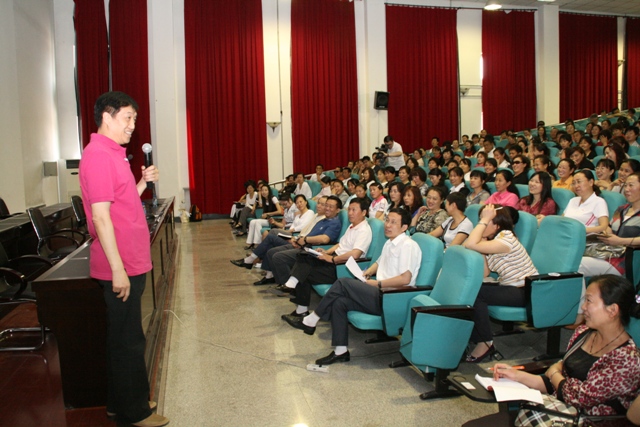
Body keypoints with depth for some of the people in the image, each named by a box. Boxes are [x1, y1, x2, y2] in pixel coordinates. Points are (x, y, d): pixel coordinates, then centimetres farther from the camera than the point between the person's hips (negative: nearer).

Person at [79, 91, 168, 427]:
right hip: (121, 266, -10)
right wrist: (118, 269, -22)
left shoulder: (112, 154, 15)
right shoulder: (98, 155, -15)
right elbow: (101, 216, -21)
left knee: (126, 337, 18)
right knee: (127, 340, 3)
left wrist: (144, 182, 8)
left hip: (130, 263, 10)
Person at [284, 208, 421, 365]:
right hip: (381, 294, 9)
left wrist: (378, 284, -13)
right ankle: (341, 351, -6)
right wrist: (367, 273, 13)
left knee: (343, 283, -18)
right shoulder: (389, 243, 18)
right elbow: (379, 263, 33)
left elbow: (405, 279, -20)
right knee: (339, 302, -13)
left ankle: (310, 321, -6)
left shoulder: (408, 245, -10)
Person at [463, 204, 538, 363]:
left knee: (475, 293, -24)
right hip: (510, 288, 9)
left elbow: (470, 245, -34)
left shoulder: (506, 239, -19)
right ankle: (476, 339, -1)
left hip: (526, 292, -9)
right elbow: (483, 273, -3)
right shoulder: (490, 241, 9)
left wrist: (484, 219, -22)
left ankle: (485, 344, -10)